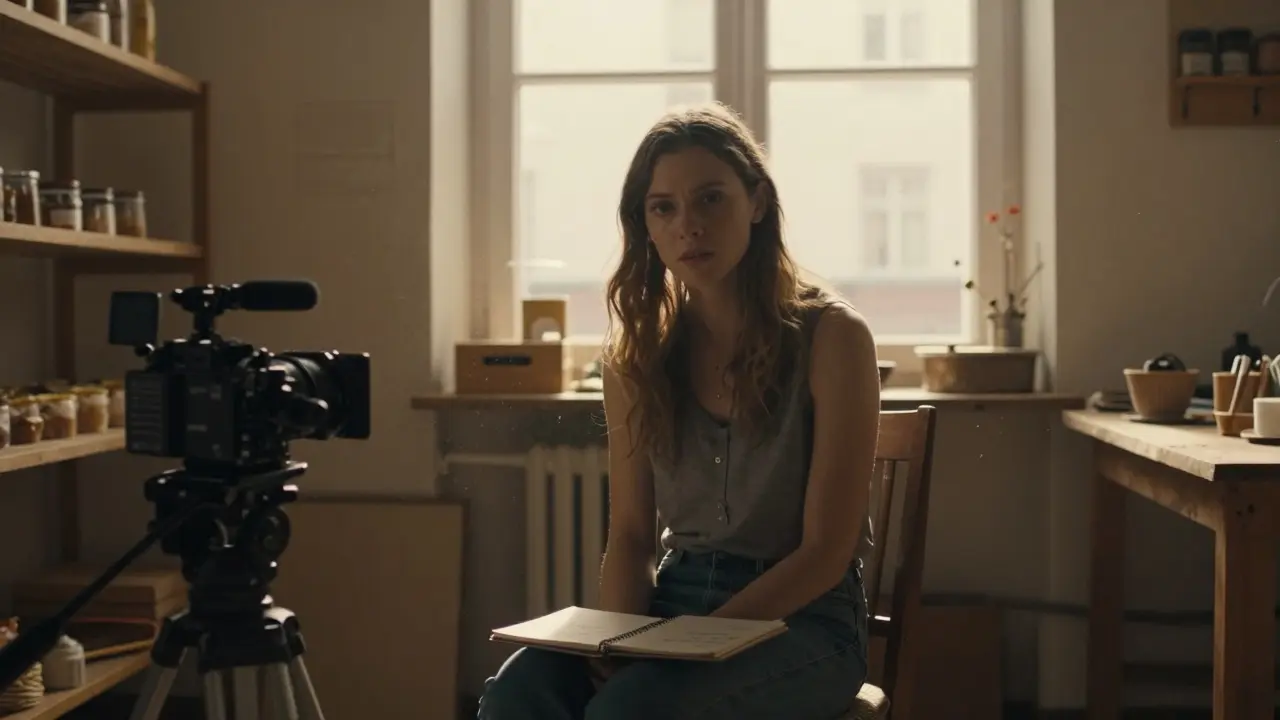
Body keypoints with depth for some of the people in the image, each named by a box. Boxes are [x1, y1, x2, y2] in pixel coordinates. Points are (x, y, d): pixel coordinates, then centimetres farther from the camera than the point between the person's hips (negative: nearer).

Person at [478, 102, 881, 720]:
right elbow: (629, 535, 7)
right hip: (673, 600, 4)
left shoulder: (831, 336, -8)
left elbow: (825, 552, -10)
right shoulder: (636, 352, 6)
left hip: (801, 620, -4)